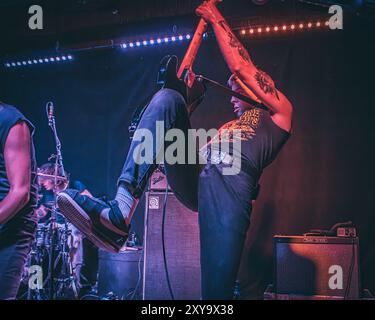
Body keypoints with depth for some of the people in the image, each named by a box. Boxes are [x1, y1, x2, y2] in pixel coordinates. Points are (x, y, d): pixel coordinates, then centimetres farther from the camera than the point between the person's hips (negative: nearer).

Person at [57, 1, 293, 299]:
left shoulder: (279, 113, 24)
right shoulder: (227, 127, 41)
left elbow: (241, 67, 16)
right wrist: (190, 95, 33)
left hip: (231, 188, -5)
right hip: (193, 182, 5)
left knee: (218, 285, -24)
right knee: (168, 98, -12)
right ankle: (120, 213, -29)